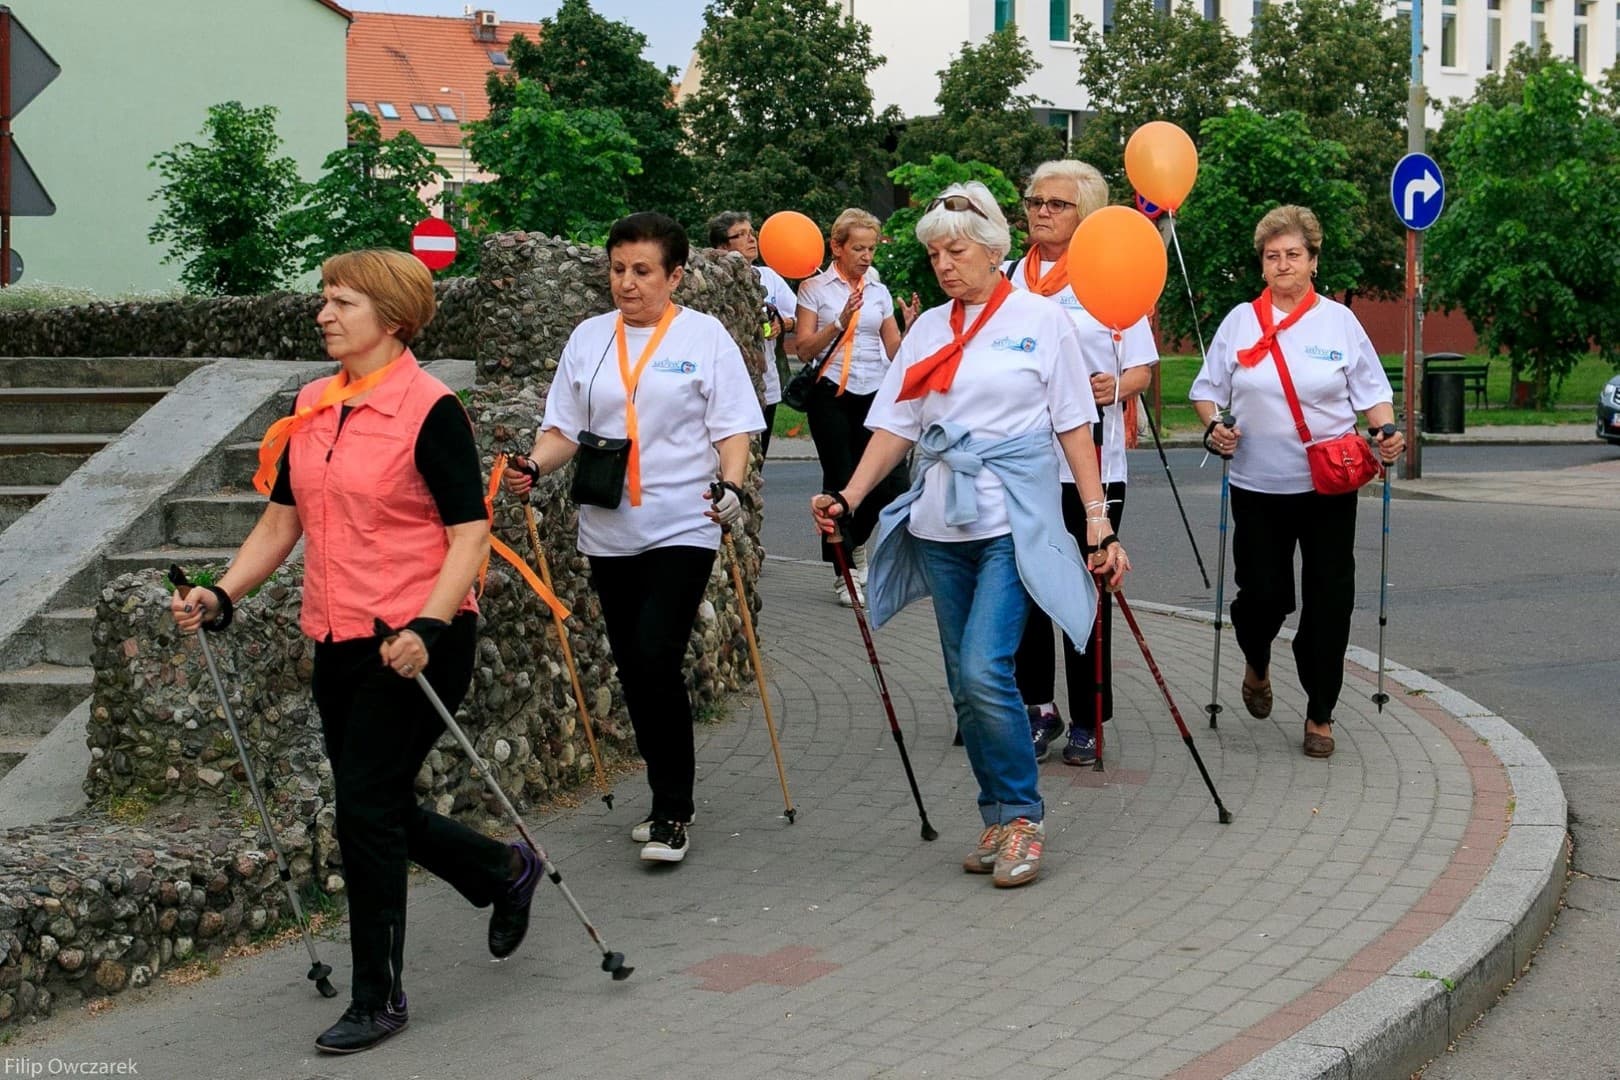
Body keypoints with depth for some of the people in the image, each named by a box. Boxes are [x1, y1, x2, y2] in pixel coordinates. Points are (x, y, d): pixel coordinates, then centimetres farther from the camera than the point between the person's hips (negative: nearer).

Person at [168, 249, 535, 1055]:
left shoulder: (429, 409, -12)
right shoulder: (311, 407, 9)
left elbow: (469, 534, -14)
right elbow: (281, 520, 14)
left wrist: (426, 628, -25)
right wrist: (221, 596, 0)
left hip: (414, 645, -8)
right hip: (338, 643, 8)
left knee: (366, 810, -6)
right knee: (378, 811, 14)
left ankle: (378, 998, 10)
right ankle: (506, 871, 41)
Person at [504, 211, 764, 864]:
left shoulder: (704, 336, 0)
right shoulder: (589, 338, 10)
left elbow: (733, 427, -2)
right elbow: (565, 428, 12)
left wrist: (732, 484, -20)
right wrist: (535, 466, -8)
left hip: (682, 527, -5)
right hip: (608, 532, 5)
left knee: (656, 657, -16)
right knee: (633, 670, 8)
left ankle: (672, 815, -6)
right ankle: (669, 803, 23)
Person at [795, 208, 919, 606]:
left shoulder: (879, 291, 12)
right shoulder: (815, 287, 2)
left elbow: (895, 352, 9)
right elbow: (805, 349, -5)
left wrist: (910, 326, -9)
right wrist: (841, 321, -17)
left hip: (873, 392, 3)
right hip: (831, 393, -3)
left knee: (890, 482, -5)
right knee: (840, 480, -3)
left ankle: (855, 542, 24)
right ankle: (843, 573, 9)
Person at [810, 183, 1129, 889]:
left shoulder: (1041, 321, 0)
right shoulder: (928, 329, 11)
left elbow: (1074, 427, 0)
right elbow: (895, 424, 7)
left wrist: (1099, 523, -5)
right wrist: (848, 498, -7)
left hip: (1014, 523, -5)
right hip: (941, 524, 5)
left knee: (986, 671, -17)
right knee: (965, 683, 7)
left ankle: (1021, 817, -2)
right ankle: (1000, 819, 19)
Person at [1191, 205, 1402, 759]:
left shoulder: (1339, 321, 4)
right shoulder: (1239, 321, 5)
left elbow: (1372, 392, 7)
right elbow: (1207, 391, 10)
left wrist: (1386, 432, -11)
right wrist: (1213, 426, -9)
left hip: (1328, 486, 0)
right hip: (1258, 485, 0)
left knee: (1328, 600, -1)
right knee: (1262, 594, -2)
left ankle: (1320, 714, 13)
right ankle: (1256, 665, 33)